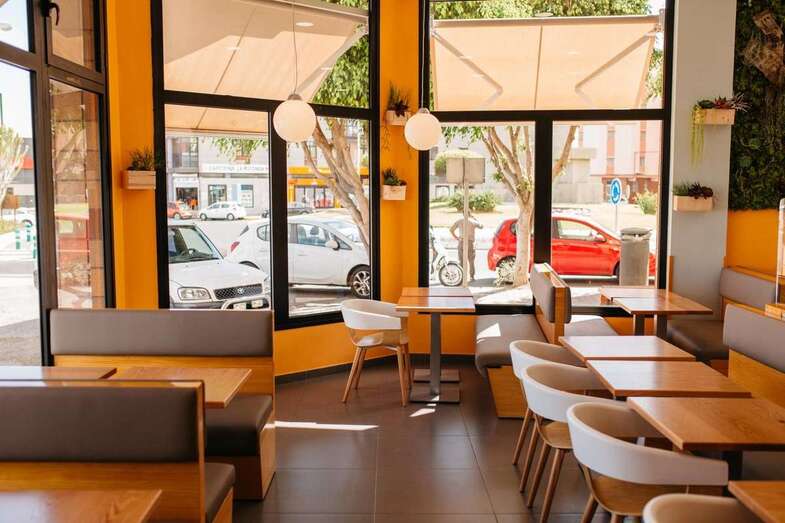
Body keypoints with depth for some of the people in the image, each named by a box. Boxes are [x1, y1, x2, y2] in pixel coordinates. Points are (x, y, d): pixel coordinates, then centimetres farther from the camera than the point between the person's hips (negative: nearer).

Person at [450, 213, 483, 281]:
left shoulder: (459, 221, 4)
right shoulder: (473, 221, 1)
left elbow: (451, 229, -1)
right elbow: (481, 226, 19)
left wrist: (456, 237, 8)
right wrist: (475, 218, 23)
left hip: (461, 242, 1)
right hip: (470, 242, -1)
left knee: (461, 261, 5)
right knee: (471, 261, 8)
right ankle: (471, 277, 9)